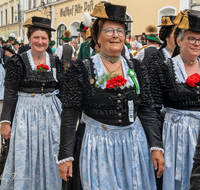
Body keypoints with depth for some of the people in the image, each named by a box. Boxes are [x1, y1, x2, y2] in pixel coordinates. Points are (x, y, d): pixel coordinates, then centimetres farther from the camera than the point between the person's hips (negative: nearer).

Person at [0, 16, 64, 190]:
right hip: (25, 113, -3)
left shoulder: (56, 62, 4)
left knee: (50, 157, 12)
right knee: (25, 156, 6)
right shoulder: (18, 62, -5)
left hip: (51, 113, 3)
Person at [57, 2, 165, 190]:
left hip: (134, 143, 4)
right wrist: (65, 156, -8)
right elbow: (69, 116, -7)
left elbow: (147, 110, 5)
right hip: (98, 145, -3)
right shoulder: (81, 70, -7)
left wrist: (156, 147, 0)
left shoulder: (136, 68, 3)